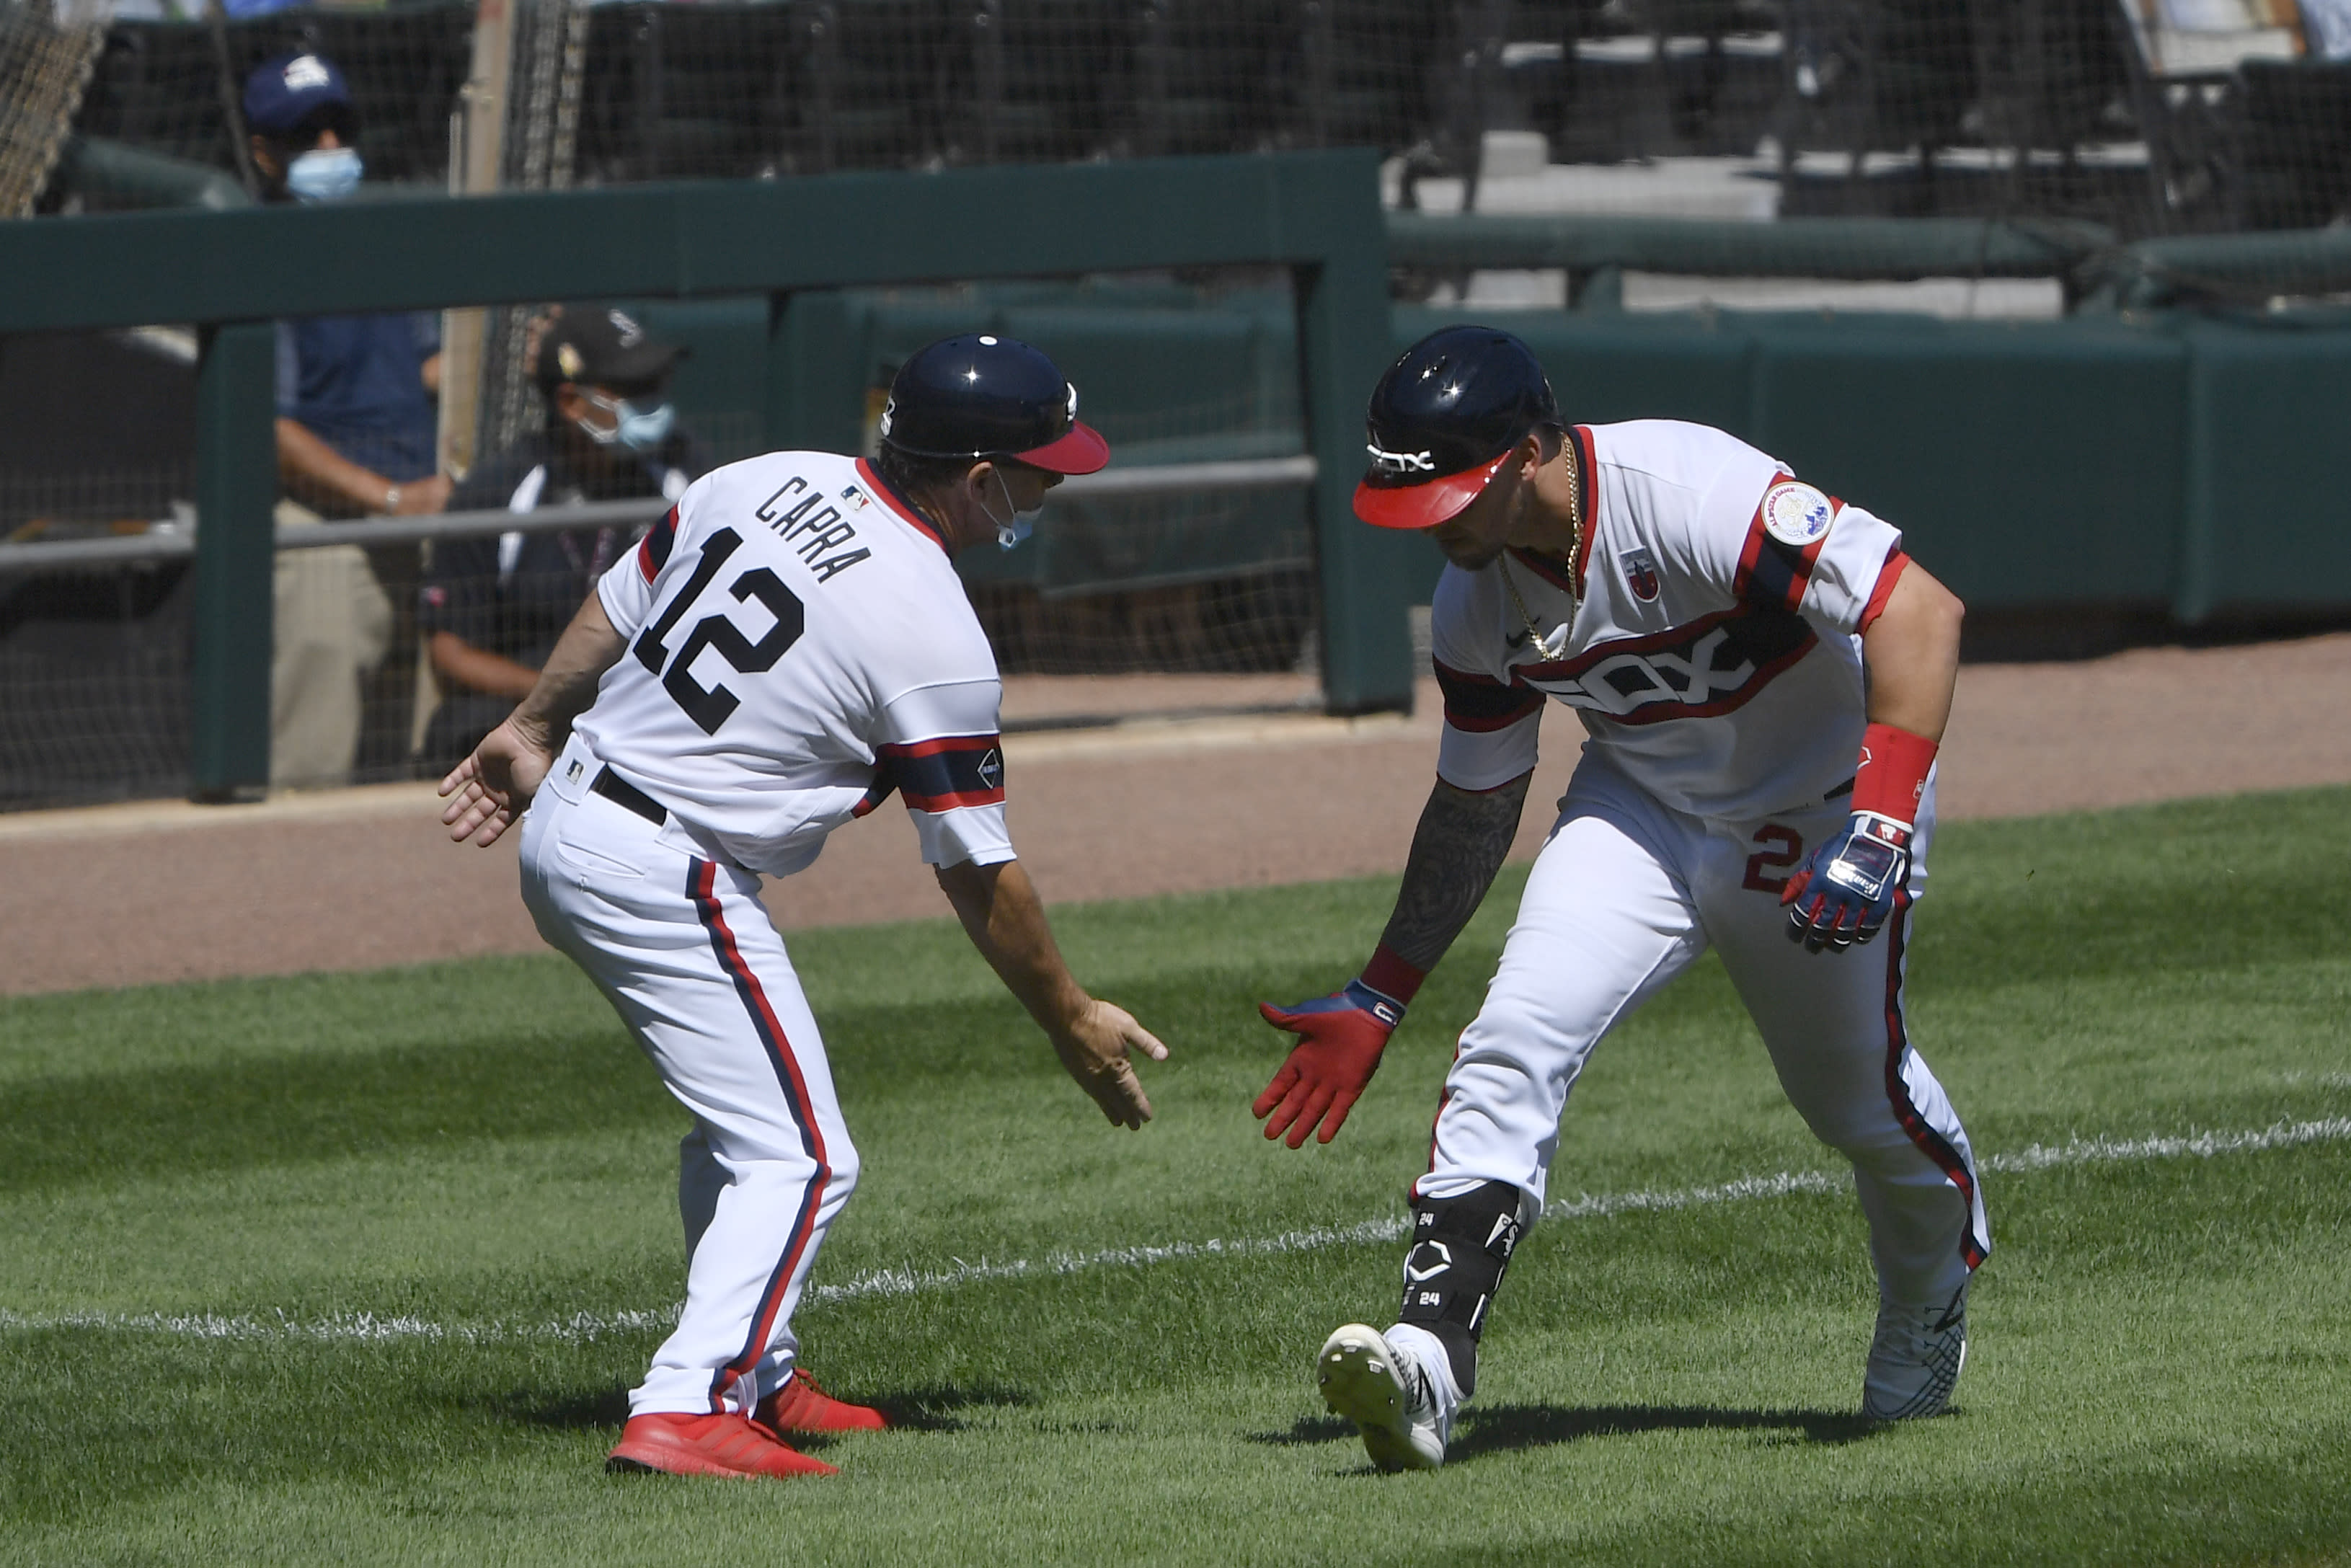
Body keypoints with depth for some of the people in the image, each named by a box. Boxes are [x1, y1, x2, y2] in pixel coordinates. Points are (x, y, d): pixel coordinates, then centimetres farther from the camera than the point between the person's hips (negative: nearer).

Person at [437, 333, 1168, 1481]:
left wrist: (531, 727, 30)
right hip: (669, 879, -9)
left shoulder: (766, 480, 4)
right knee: (799, 1159, -6)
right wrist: (1070, 1022, 0)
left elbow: (615, 604, 15)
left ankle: (755, 1379, 31)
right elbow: (977, 871, -11)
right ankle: (686, 1410, -18)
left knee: (741, 1122, 24)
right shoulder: (935, 640, -17)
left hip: (560, 828, 9)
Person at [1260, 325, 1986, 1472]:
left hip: (1823, 806, -4)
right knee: (1514, 1042, -17)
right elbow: (1476, 805, 6)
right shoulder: (1477, 599, -10)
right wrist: (1380, 997, 7)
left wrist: (1879, 829, -45)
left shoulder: (1695, 497, -32)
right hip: (1642, 806, 4)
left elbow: (1917, 606, -37)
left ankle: (1930, 1307, 43)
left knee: (1861, 1095, 9)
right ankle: (1428, 1356, -24)